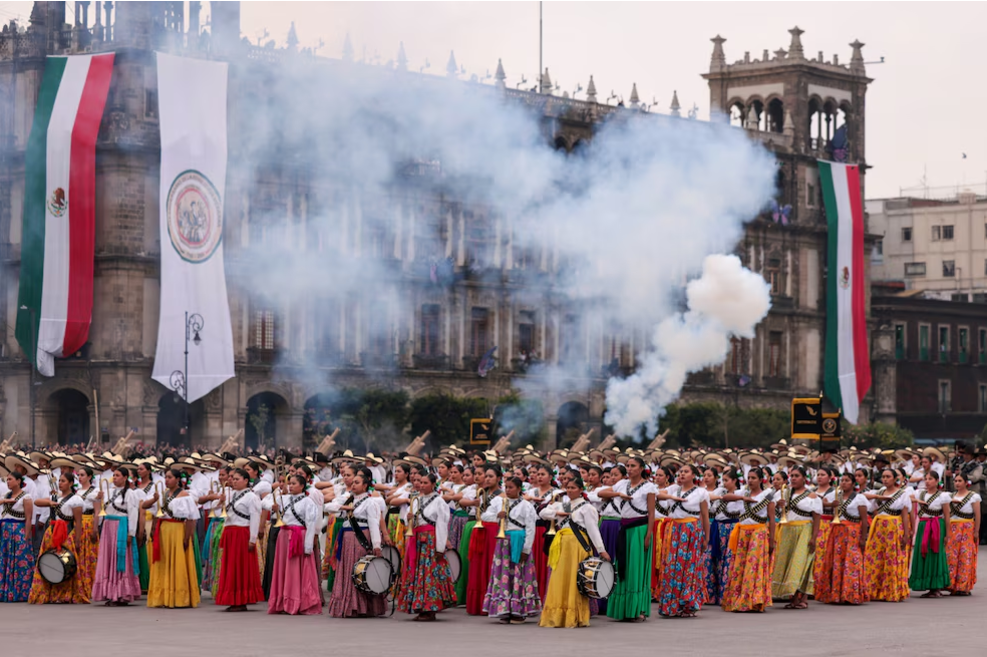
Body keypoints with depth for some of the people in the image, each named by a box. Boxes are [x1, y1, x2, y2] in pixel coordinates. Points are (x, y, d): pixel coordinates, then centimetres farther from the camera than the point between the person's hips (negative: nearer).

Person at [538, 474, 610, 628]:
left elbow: (593, 529, -6)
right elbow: (543, 513, 15)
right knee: (559, 580, 3)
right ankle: (556, 617, 6)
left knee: (574, 580, -7)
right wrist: (557, 514, -2)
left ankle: (575, 618, -5)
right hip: (561, 545, 6)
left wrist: (601, 549, -11)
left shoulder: (586, 507, 1)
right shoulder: (561, 505, 20)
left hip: (577, 545, -6)